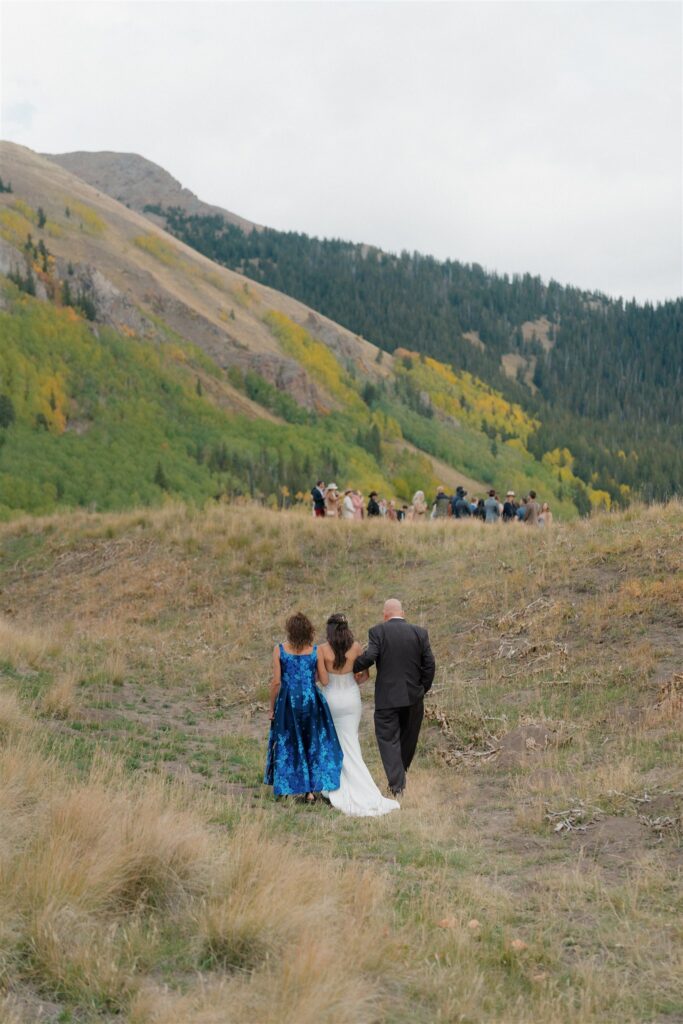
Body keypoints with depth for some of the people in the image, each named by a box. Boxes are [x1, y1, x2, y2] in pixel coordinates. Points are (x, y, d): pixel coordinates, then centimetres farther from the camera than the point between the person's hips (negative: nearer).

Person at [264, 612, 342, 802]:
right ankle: (311, 789, 9)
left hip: (288, 701, -1)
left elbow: (276, 682, -7)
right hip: (311, 700, 1)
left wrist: (272, 707, 2)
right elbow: (321, 679, -2)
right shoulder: (315, 650, -4)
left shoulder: (279, 649, -7)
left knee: (288, 744, 14)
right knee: (314, 743, 12)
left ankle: (288, 787, 20)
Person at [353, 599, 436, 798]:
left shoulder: (378, 631, -7)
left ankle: (397, 786, -5)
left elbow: (369, 657, -18)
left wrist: (351, 668, -1)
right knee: (408, 739, 19)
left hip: (387, 697, -3)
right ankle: (399, 779, 31)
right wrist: (423, 689, 12)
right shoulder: (420, 633, 3)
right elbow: (429, 665, 1)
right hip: (413, 696, 3)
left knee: (388, 740, 3)